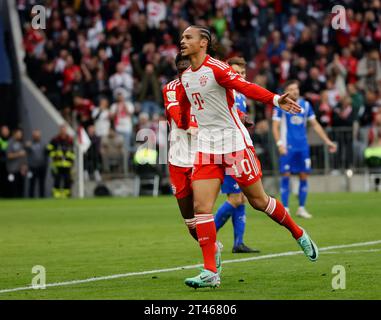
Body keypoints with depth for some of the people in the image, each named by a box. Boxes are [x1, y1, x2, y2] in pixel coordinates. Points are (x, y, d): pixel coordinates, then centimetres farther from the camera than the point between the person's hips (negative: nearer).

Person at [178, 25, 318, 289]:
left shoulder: (216, 68, -13)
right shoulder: (185, 77, 9)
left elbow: (246, 87, -27)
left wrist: (275, 99, -42)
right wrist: (184, 126, 43)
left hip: (234, 142, -6)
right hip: (207, 146, 6)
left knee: (258, 201, 3)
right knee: (201, 206, -8)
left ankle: (299, 235, 29)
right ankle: (210, 273, -7)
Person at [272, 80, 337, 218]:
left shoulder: (305, 105, 9)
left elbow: (315, 125, 14)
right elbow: (275, 127, -4)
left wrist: (327, 141, 8)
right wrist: (280, 144, -17)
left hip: (303, 146, 4)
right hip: (287, 147, -4)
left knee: (304, 175, 2)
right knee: (286, 175, -5)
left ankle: (301, 208, 12)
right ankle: (285, 208, 1)